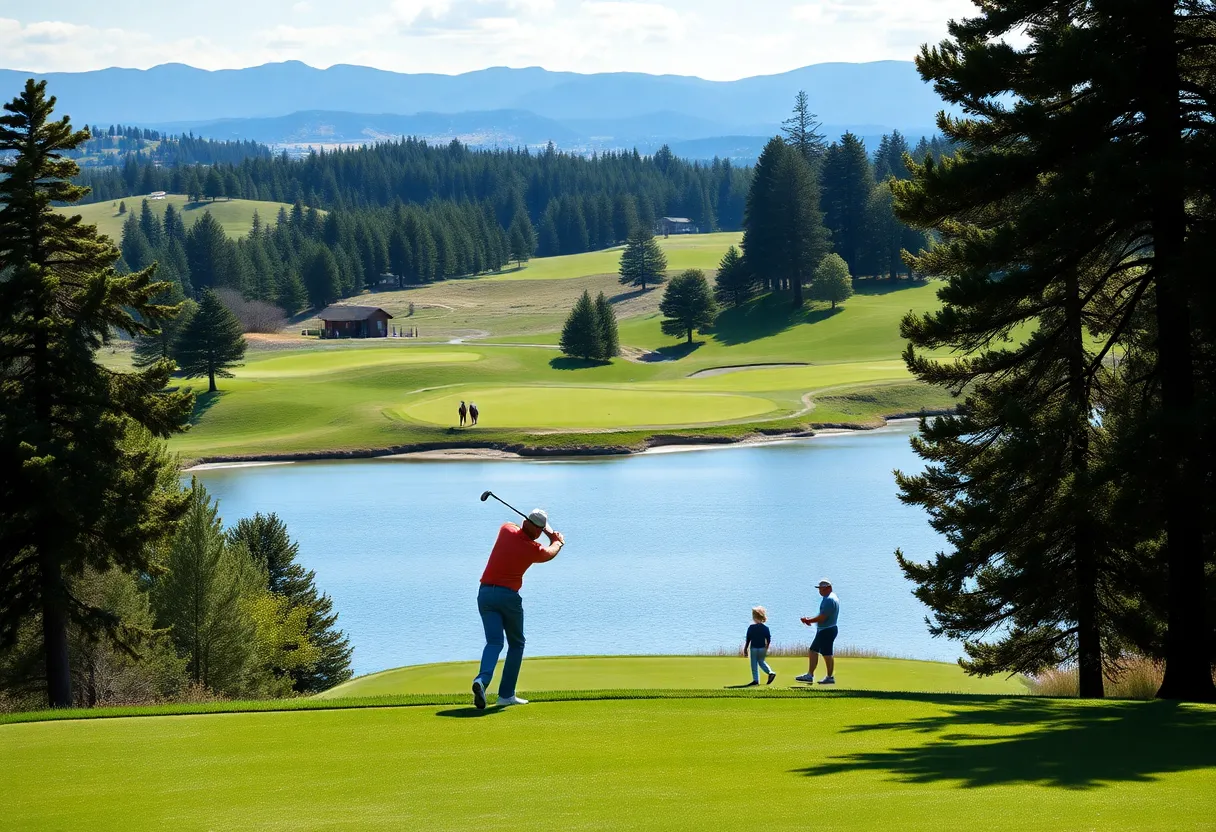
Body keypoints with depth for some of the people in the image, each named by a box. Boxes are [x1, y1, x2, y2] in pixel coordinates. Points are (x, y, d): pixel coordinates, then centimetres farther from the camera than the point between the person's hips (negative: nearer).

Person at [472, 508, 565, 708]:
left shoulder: (507, 529, 0)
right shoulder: (533, 549, -8)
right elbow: (551, 553, 17)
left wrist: (548, 532, 35)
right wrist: (558, 541, 40)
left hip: (485, 592, 3)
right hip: (508, 596, -3)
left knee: (494, 642, -5)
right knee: (516, 644, 15)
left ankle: (482, 680, -35)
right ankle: (506, 694, 9)